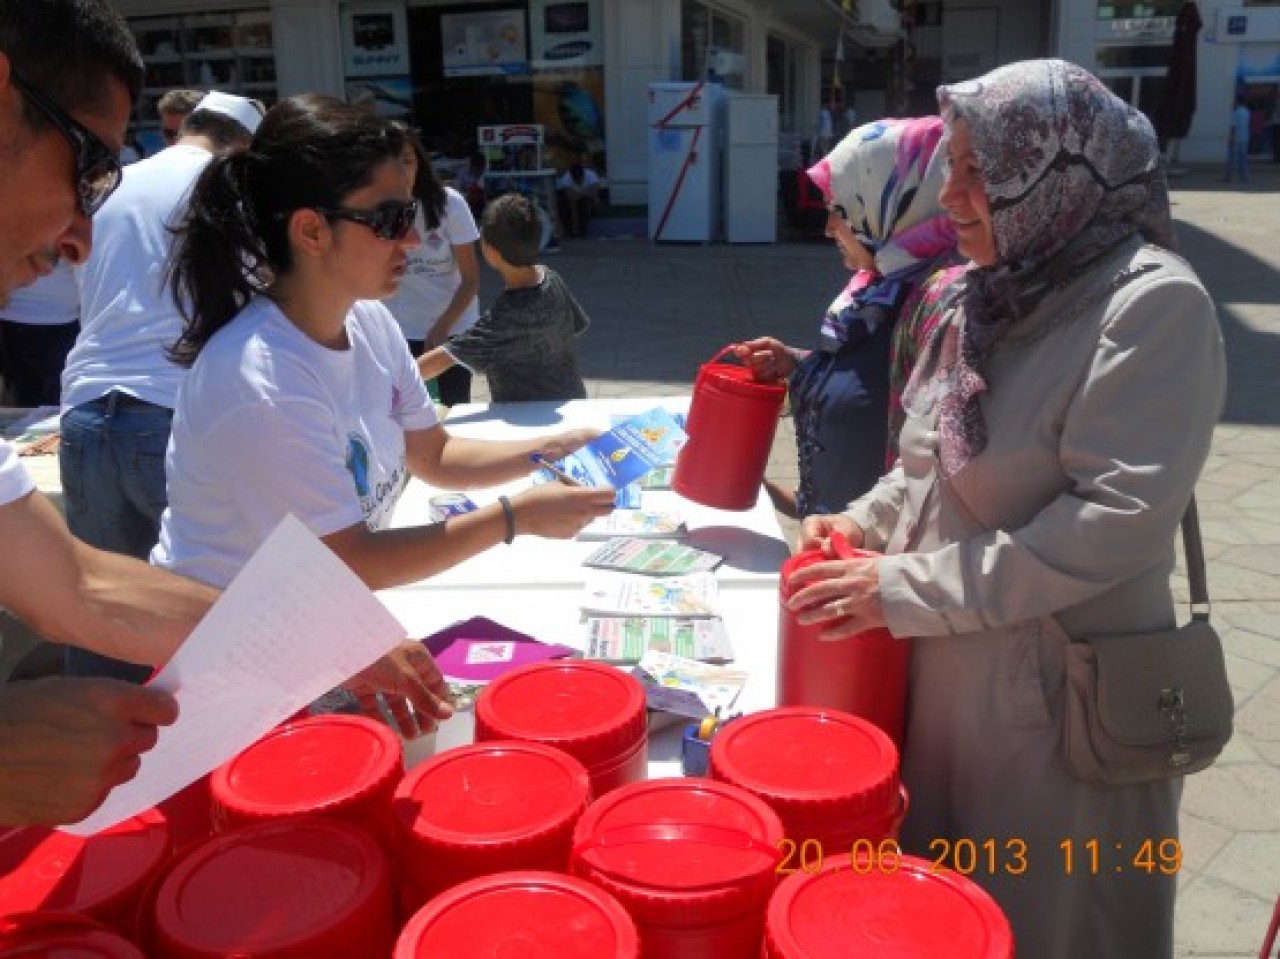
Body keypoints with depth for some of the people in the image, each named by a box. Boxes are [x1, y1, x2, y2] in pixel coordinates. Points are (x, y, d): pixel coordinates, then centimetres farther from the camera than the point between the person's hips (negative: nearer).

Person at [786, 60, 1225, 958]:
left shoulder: (1154, 304, -17)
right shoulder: (984, 297, 6)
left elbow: (1120, 519, -24)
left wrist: (907, 589, -23)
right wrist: (869, 523, -2)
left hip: (1064, 693, -7)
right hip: (950, 669, 7)